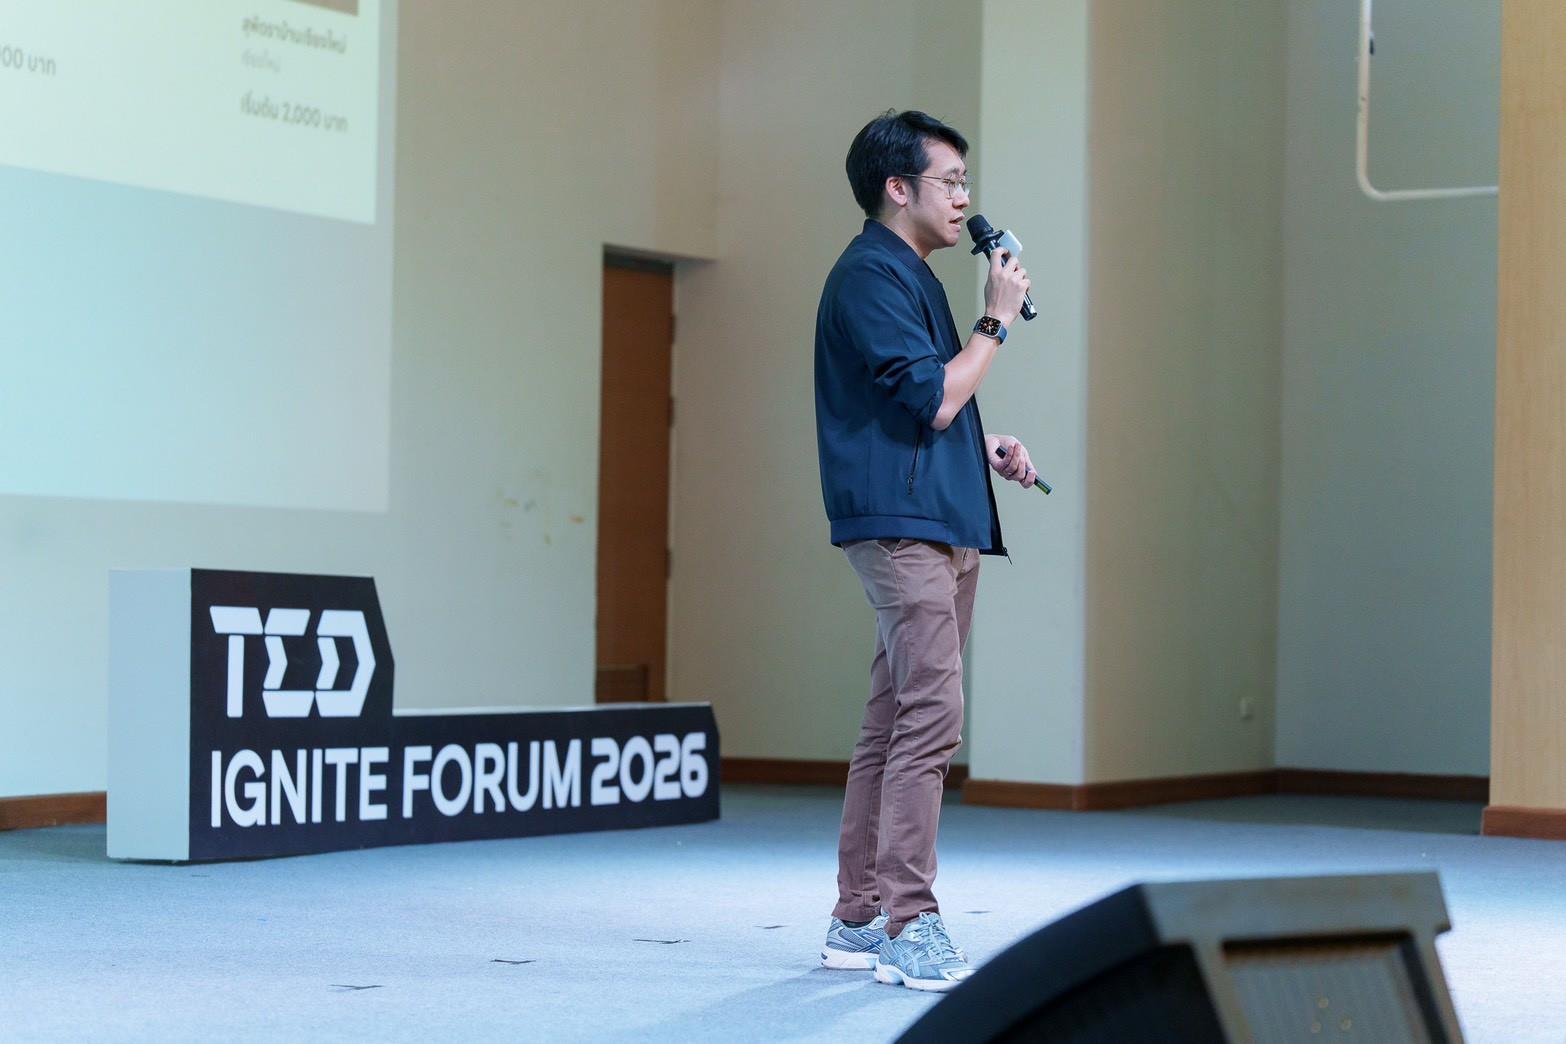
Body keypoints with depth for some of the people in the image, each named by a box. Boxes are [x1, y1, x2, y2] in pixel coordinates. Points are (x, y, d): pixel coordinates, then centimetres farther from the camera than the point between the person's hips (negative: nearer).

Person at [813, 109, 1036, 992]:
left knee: (895, 723, 10)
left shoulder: (911, 276, 22)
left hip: (939, 525, 10)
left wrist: (987, 446, 15)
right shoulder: (871, 275, -9)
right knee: (930, 717, -15)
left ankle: (859, 919, 14)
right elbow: (933, 398, -16)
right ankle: (909, 925, -14)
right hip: (901, 523, -10)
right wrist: (998, 320, -6)